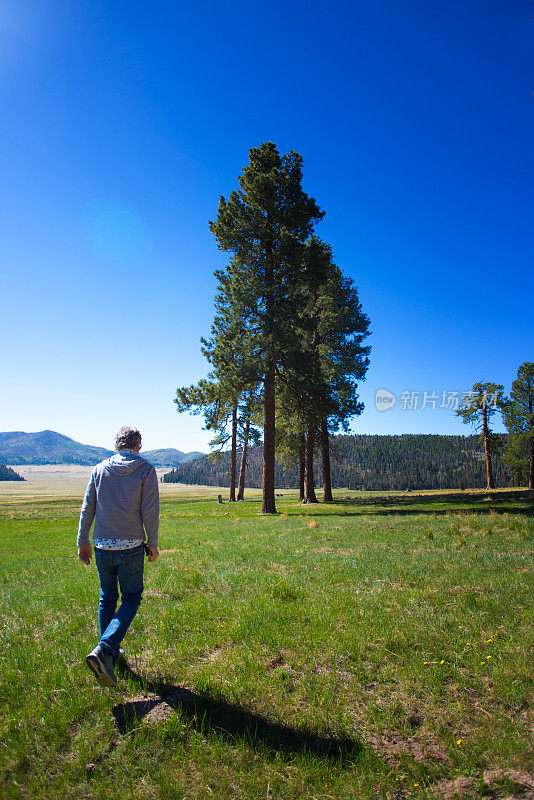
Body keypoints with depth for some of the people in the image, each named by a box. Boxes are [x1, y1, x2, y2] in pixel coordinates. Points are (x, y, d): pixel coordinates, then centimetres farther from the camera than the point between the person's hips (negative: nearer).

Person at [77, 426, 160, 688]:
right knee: (131, 599, 9)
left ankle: (110, 652, 29)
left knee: (107, 599, 19)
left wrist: (82, 542, 14)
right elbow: (150, 511, -9)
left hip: (102, 546, 4)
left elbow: (87, 508, 5)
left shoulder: (100, 469, 3)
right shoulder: (146, 470, -7)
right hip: (130, 548, -4)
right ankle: (104, 649, -8)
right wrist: (152, 544, 1)